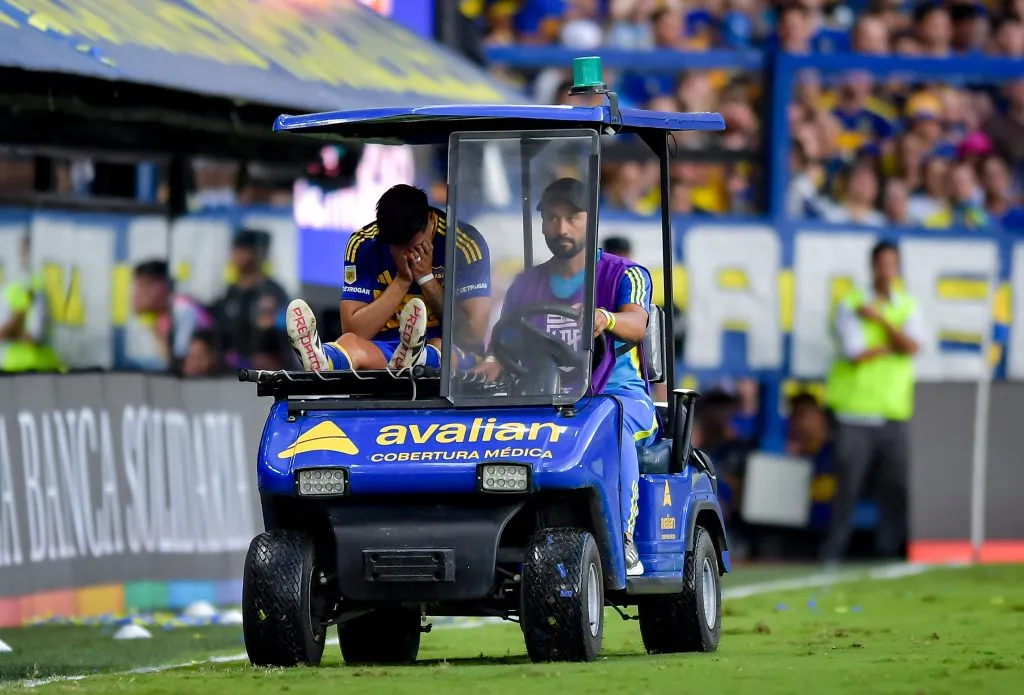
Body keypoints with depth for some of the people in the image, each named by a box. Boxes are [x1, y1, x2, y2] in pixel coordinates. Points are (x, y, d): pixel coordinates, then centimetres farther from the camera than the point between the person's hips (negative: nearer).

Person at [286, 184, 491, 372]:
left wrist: (426, 278, -15)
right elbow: (354, 331, -8)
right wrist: (402, 280, -15)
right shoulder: (363, 244, -4)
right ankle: (321, 362, -69)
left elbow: (474, 334, -10)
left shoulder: (465, 242, -8)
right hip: (380, 352, 0)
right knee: (350, 343, -34)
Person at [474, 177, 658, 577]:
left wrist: (606, 319, -41)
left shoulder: (624, 275, 4)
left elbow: (636, 324, -17)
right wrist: (491, 365, -14)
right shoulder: (526, 285, 17)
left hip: (621, 397, -3)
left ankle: (623, 541, -37)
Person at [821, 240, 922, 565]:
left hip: (894, 414, 3)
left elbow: (913, 346, -4)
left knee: (896, 489, -3)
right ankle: (832, 558, 0)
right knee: (847, 488, -5)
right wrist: (895, 345, 0)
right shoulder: (851, 305, 3)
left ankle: (889, 554, 3)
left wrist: (881, 319, -9)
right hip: (855, 414, -3)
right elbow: (856, 353, -9)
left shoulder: (908, 307, 13)